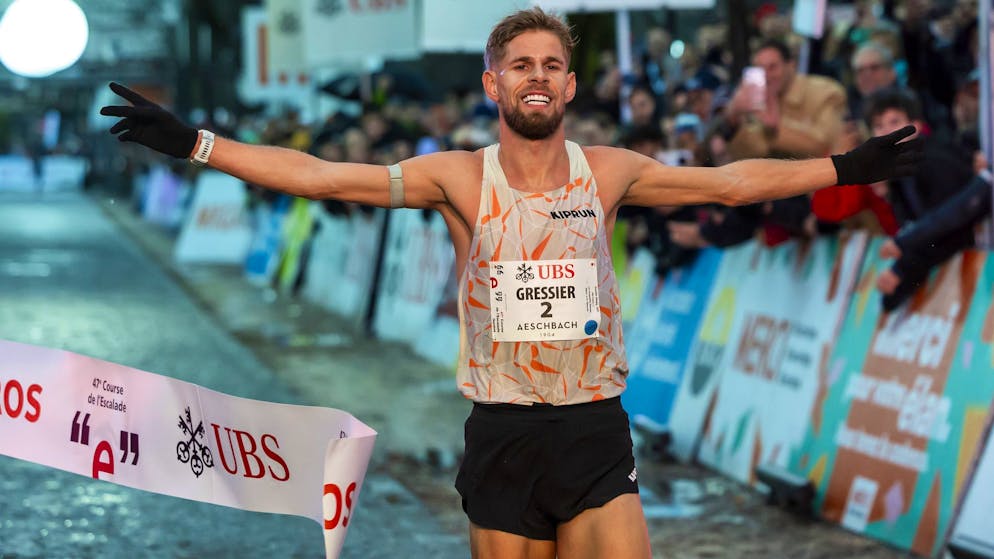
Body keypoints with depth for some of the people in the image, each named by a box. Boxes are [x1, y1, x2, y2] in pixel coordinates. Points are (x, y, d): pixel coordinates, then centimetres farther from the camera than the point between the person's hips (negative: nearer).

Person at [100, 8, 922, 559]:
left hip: (596, 438, 1)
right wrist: (192, 143, -10)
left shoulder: (609, 172, 3)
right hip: (503, 438, -1)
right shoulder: (460, 178, -2)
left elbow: (732, 182, 11)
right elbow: (321, 177, -5)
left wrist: (846, 169, 11)